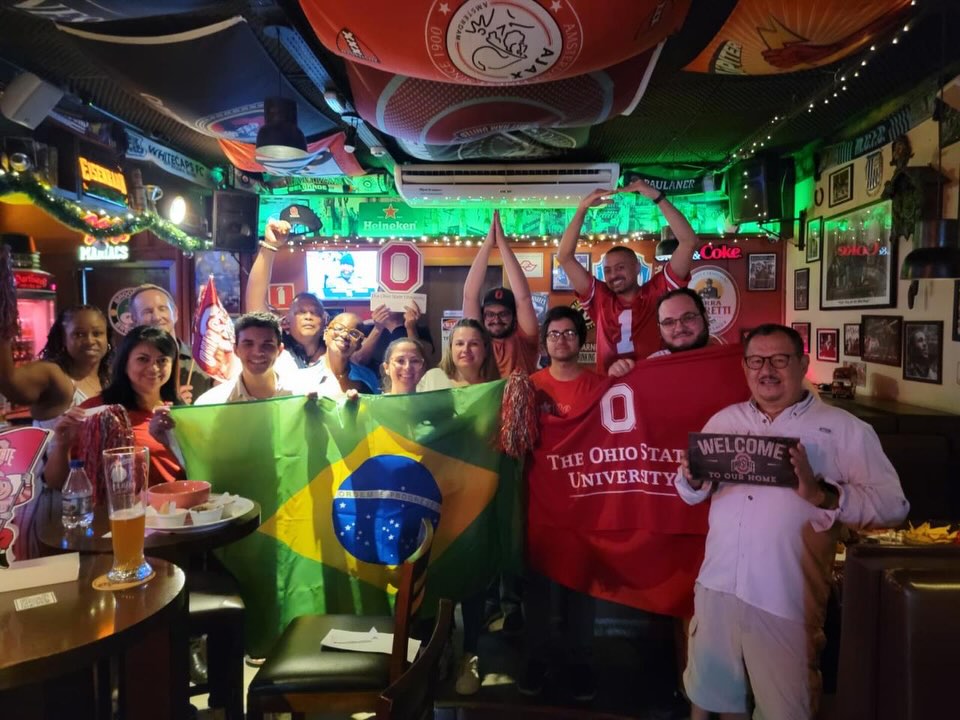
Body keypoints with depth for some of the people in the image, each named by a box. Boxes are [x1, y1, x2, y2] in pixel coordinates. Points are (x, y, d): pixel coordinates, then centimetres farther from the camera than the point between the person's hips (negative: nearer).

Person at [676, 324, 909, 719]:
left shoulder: (844, 429, -3)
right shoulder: (723, 420, 9)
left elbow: (893, 505, -10)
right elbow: (694, 493, 14)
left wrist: (820, 494, -24)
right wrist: (693, 480, -10)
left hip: (786, 599, -4)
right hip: (717, 587, 4)